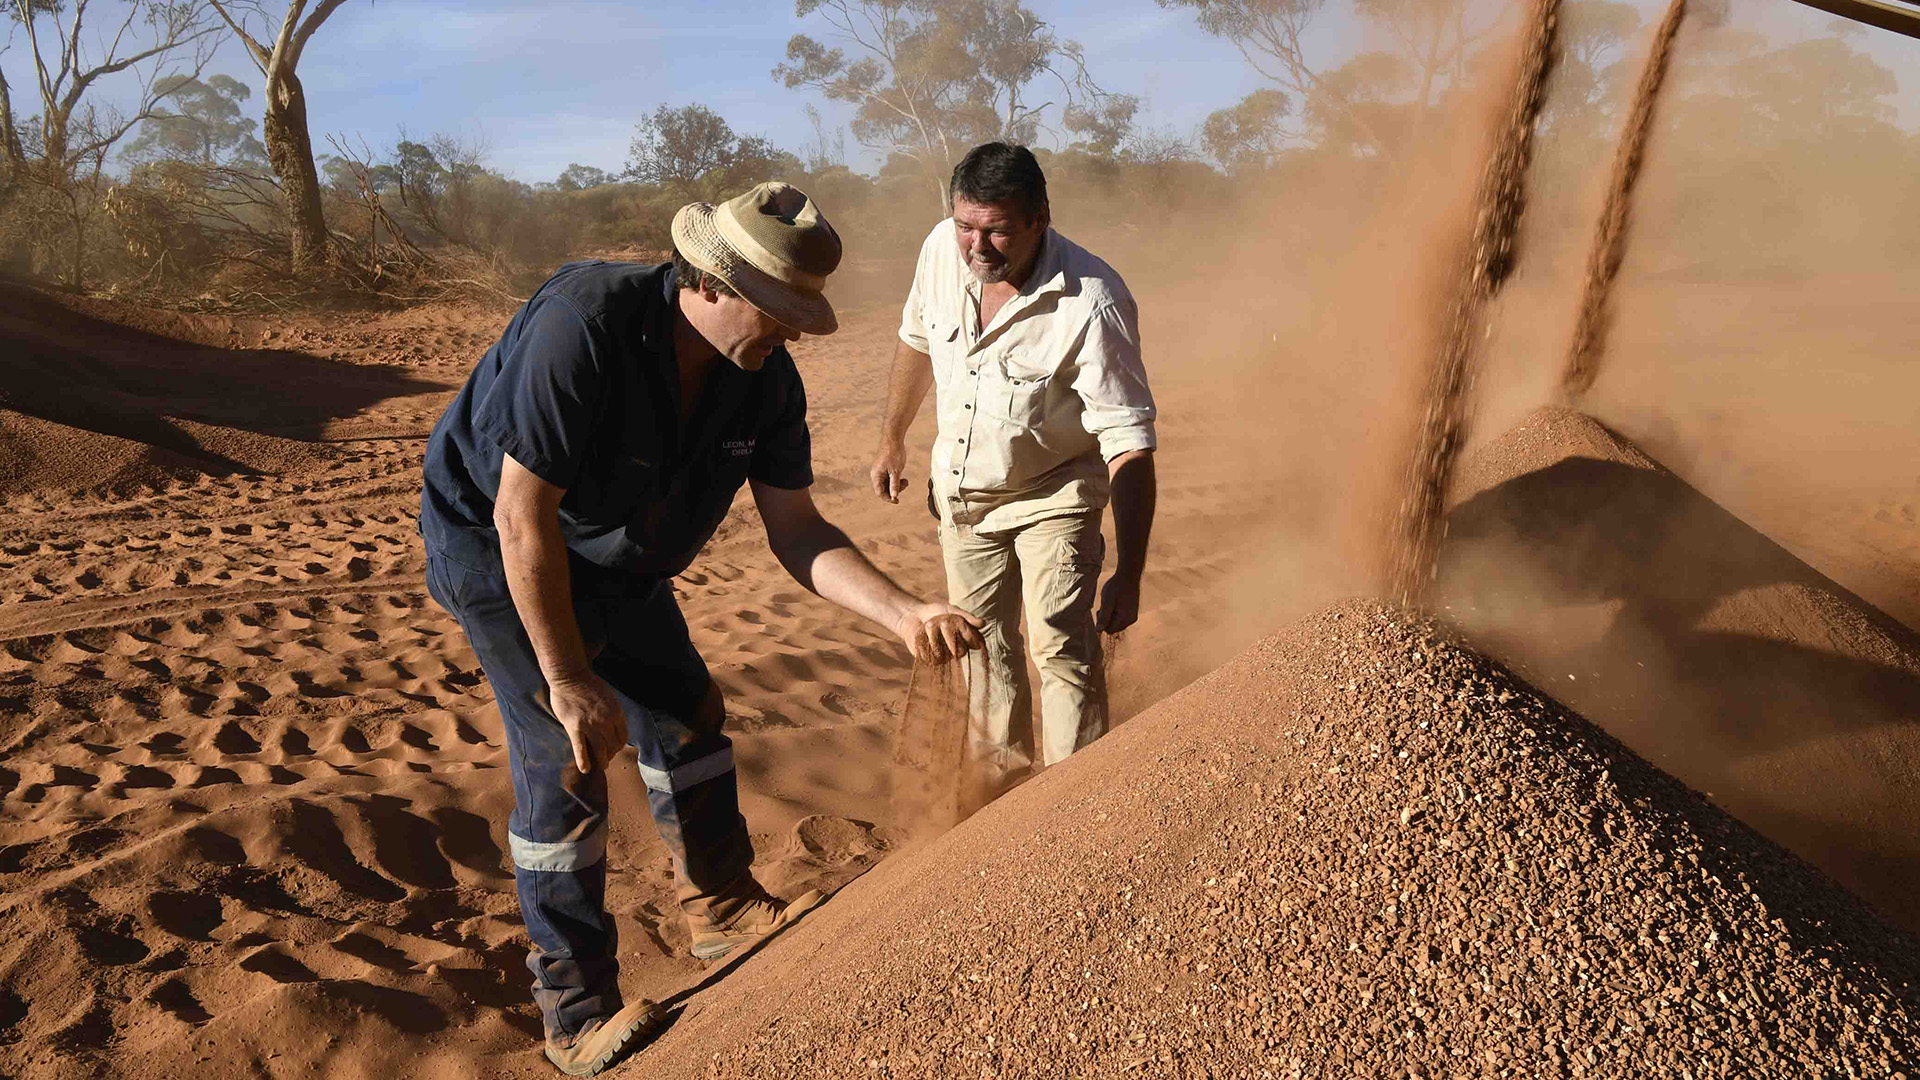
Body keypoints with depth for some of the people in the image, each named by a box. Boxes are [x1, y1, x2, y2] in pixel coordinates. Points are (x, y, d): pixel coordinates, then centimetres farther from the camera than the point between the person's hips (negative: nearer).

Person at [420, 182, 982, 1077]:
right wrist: (570, 682, -29)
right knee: (563, 764, -10)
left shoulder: (767, 381, -14)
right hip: (493, 548, -7)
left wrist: (906, 615, -24)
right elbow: (522, 516, -34)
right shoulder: (582, 324, -36)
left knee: (685, 714, 12)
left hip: (612, 556, 7)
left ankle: (724, 912, 33)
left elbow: (796, 533, -11)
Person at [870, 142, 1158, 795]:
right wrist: (892, 440, 14)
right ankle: (997, 760, 41)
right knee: (980, 635, 19)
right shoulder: (942, 249, -16)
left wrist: (1129, 574, -34)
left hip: (1052, 494, -5)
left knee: (1063, 647, -16)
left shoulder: (1093, 304, -32)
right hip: (960, 485, 5)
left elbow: (1130, 445, -30)